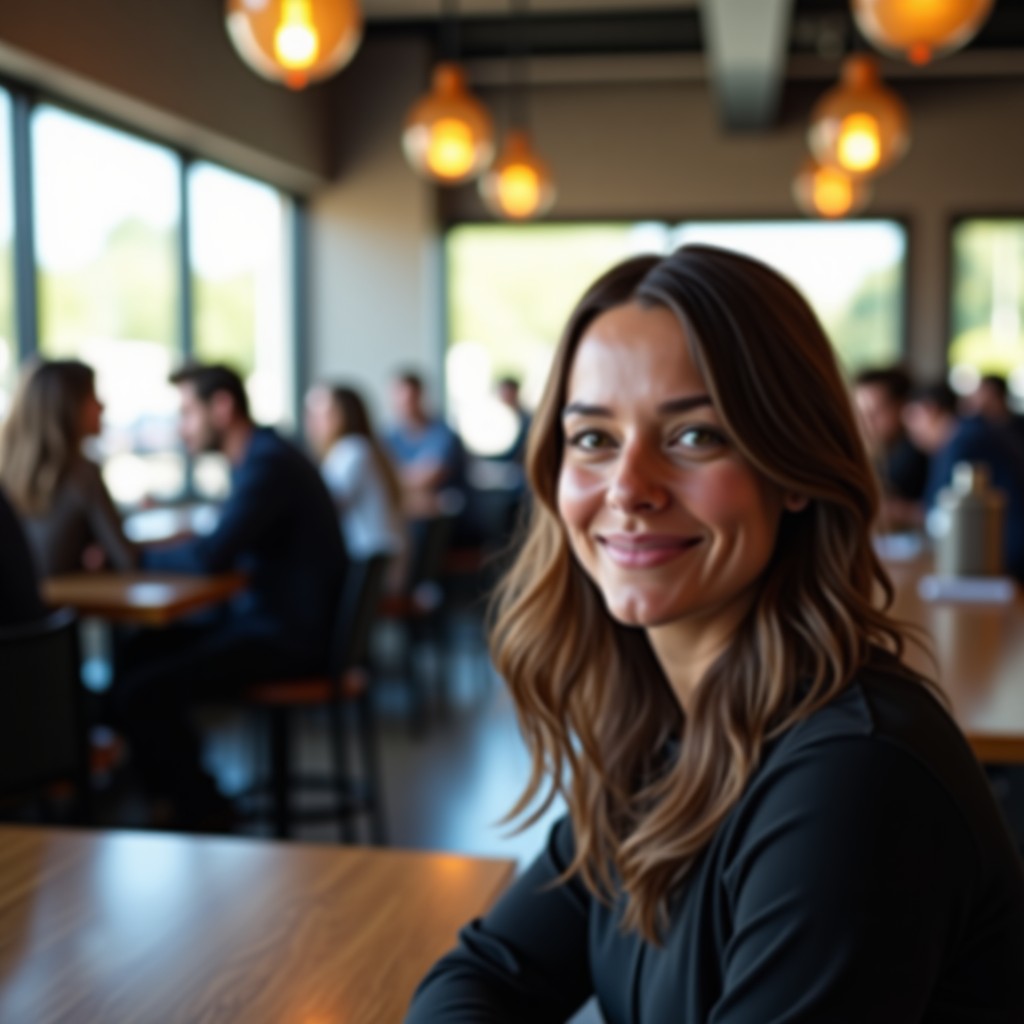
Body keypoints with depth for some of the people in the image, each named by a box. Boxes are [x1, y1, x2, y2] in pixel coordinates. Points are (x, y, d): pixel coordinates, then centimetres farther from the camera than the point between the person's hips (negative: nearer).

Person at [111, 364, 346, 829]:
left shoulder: (268, 464, -19)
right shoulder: (260, 457, 14)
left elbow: (213, 555, -27)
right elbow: (228, 549, 18)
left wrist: (139, 556, -11)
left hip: (287, 637, -11)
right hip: (262, 620, 11)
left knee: (139, 693, -17)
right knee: (139, 651, 13)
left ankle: (201, 810, 2)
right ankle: (186, 790, 18)